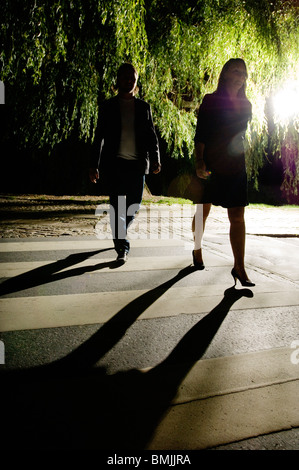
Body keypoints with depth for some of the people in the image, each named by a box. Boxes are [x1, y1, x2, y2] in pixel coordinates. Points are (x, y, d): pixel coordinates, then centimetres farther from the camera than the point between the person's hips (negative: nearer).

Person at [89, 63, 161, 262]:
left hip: (137, 163, 2)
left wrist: (155, 159, -4)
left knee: (134, 206, 6)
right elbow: (100, 137, 8)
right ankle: (122, 248, 1)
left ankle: (120, 233, 35)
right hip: (114, 163, -2)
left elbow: (151, 135, 11)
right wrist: (94, 165, 3)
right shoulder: (108, 107, 8)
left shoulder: (144, 107, 13)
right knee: (117, 206, -7)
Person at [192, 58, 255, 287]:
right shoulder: (211, 101, -1)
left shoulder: (246, 105, 13)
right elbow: (200, 134, -7)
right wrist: (199, 162, -17)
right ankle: (197, 250, 32)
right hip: (210, 164, -3)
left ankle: (239, 268, -3)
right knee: (203, 211, 8)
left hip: (235, 165, 4)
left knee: (237, 216, -4)